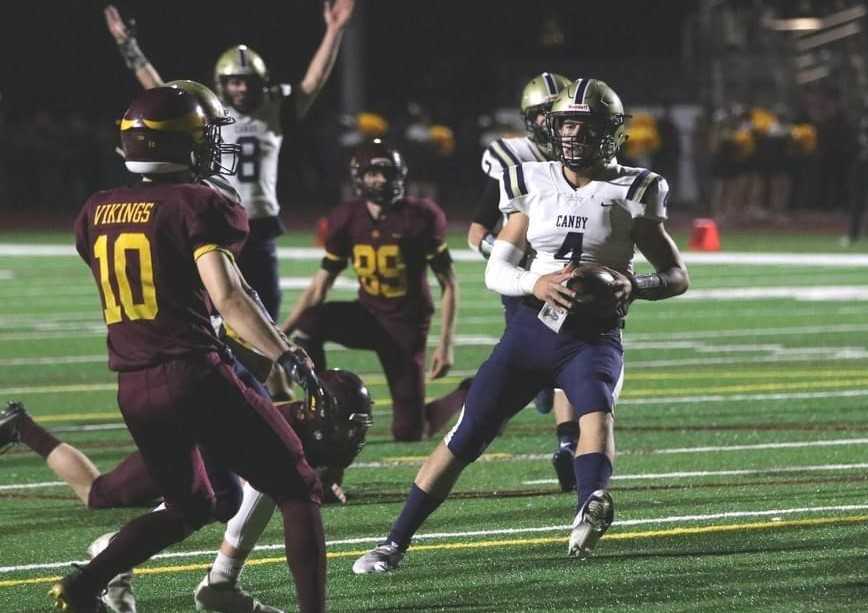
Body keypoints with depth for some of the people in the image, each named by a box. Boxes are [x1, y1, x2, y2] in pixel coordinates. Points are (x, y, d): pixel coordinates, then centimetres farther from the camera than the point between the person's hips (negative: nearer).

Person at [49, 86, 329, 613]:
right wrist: (291, 358, -18)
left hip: (133, 389, 7)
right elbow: (227, 298, -19)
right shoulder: (196, 205, -8)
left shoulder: (97, 213, 11)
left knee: (190, 507, 24)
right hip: (195, 377, -7)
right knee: (299, 492, 5)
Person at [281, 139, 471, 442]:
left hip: (407, 324, -3)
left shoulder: (420, 217, -13)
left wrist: (445, 344, -15)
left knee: (408, 432, -6)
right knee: (308, 324, -28)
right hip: (367, 315, 3)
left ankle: (467, 396, 24)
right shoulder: (346, 220, -4)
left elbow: (448, 285, -7)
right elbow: (320, 285, 1)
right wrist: (281, 332, -9)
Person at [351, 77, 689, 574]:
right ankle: (395, 543, 11)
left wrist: (633, 286, -19)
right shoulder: (535, 185, 5)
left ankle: (591, 510, -58)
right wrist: (535, 283, -17)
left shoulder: (630, 194, -2)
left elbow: (677, 276, 3)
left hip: (594, 337, -2)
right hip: (531, 330, 2)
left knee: (596, 411, -34)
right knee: (465, 440, 0)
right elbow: (496, 271, 6)